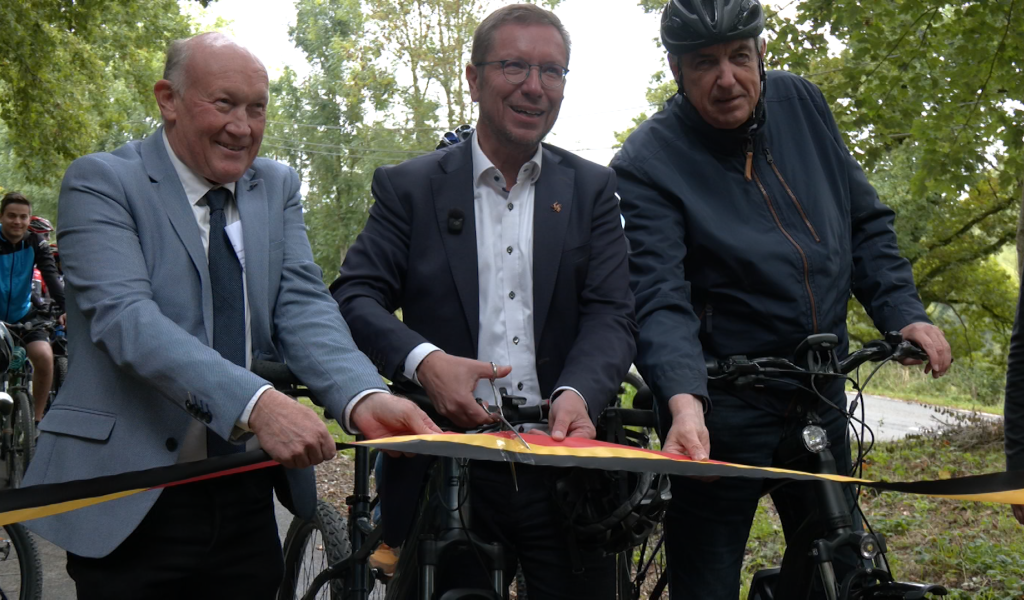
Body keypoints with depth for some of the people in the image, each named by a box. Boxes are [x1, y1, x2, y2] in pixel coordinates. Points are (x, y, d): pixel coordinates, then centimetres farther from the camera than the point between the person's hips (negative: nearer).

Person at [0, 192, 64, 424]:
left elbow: (51, 277, -19)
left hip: (23, 314, 1)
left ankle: (36, 418, -5)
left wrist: (64, 308, -35)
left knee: (44, 357, -20)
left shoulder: (36, 243, -7)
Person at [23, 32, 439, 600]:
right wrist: (256, 403, -35)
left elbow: (303, 306, -3)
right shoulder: (101, 182, -6)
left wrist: (363, 399, -24)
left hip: (247, 496, 5)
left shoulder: (277, 187, 9)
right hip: (132, 506, -4)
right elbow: (125, 316, -21)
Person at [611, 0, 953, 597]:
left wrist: (903, 312, -2)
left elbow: (866, 222, 11)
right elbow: (660, 297, -24)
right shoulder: (647, 163, -14)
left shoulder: (801, 103, 3)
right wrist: (685, 403, -39)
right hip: (722, 406, -5)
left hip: (822, 392, 6)